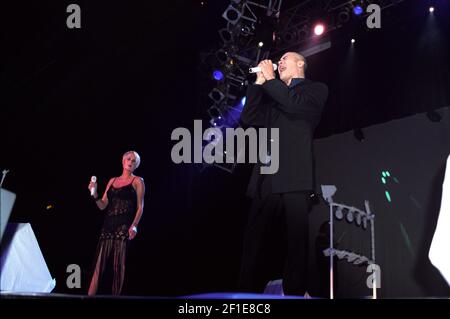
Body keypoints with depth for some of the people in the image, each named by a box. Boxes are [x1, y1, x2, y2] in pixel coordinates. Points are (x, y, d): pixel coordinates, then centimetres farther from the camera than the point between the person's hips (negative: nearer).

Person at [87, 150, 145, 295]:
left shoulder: (137, 181, 6)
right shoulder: (112, 181, 19)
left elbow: (140, 207, -2)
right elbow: (103, 205, 15)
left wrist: (134, 226, -15)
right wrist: (94, 194, -2)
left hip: (124, 227, -4)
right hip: (108, 225, 4)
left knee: (118, 264, -8)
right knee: (100, 263, -3)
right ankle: (90, 296, -6)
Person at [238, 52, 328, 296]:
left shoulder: (315, 90, 12)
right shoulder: (273, 95, 28)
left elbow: (296, 104, -9)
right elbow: (248, 119, 16)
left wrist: (270, 79, 1)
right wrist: (259, 82, 13)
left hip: (294, 176, -5)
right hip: (267, 177, 6)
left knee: (296, 238, -8)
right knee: (254, 240, 0)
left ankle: (295, 292, -7)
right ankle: (248, 292, 2)